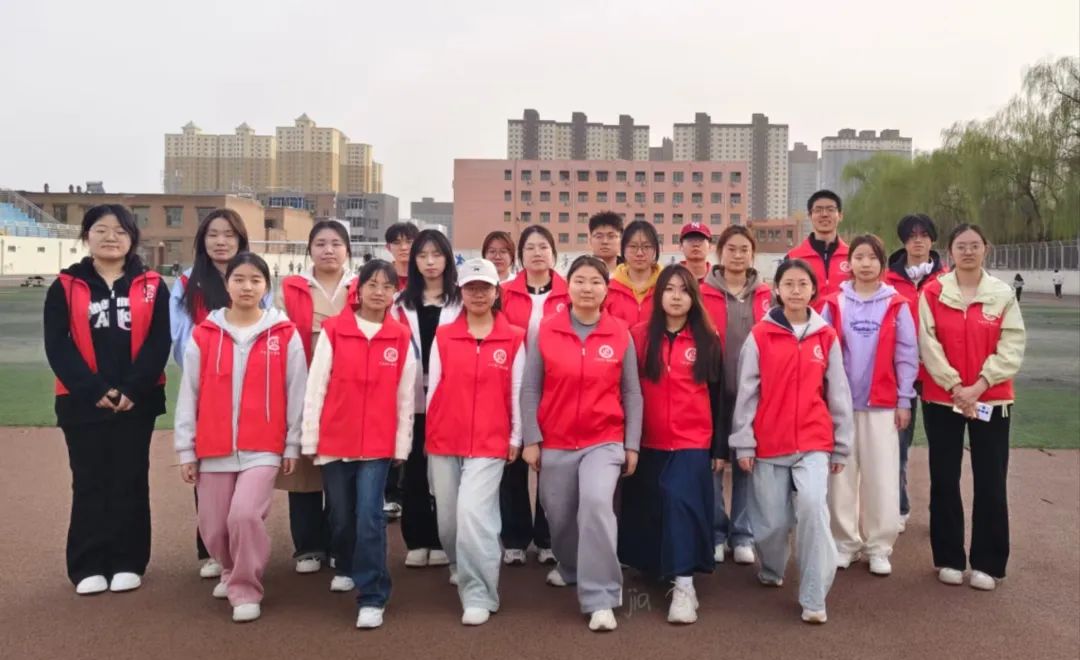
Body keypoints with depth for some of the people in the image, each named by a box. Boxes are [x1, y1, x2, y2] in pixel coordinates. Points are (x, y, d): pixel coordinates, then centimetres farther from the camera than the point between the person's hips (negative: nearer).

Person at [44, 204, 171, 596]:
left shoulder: (151, 286, 5)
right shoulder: (65, 287, 4)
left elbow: (158, 343, -3)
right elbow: (57, 346, -4)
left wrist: (132, 390, -14)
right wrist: (94, 390, -14)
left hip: (137, 401, 0)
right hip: (83, 402, 0)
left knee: (130, 481, 6)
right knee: (89, 483, 6)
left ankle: (127, 563, 16)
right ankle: (88, 566, 16)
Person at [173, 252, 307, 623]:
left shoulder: (285, 335, -3)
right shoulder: (203, 335, 1)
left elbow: (296, 393, 1)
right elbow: (189, 395, 4)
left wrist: (292, 445, 1)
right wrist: (186, 449, 4)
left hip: (264, 448, -3)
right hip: (214, 448, 3)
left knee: (245, 514, -19)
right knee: (213, 526, 10)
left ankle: (246, 590, 3)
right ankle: (232, 571, 40)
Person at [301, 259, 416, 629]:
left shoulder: (401, 338, 0)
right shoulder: (332, 331, -2)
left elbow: (405, 397, 4)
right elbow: (315, 387, -2)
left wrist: (402, 444, 4)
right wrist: (309, 439, -3)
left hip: (379, 443, -1)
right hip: (335, 440, 1)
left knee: (369, 516, -8)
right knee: (340, 514, 14)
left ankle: (372, 598, 1)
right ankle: (345, 568, 42)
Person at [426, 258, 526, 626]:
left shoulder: (514, 339, 0)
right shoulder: (442, 336, 4)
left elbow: (517, 391, 2)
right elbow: (433, 386, 7)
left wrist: (515, 437, 3)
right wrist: (428, 433, 8)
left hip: (490, 442, -3)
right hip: (444, 440, 3)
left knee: (472, 513, -16)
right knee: (448, 517, 12)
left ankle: (479, 595, -3)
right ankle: (459, 566, 43)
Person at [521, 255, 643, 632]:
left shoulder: (621, 334, -2)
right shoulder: (545, 332, -4)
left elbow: (631, 393, 2)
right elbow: (531, 390, -1)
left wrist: (632, 444, 0)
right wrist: (530, 440, -4)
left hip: (604, 440, -1)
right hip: (555, 442, 2)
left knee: (597, 502, -23)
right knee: (560, 515, 12)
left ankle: (601, 599, -12)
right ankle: (570, 567, 46)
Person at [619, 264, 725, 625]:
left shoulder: (708, 341, 3)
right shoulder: (639, 336, 1)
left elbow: (718, 396, 6)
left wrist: (720, 447, 5)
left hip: (692, 442, -1)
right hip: (648, 441, 2)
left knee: (681, 500, -15)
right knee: (646, 509, 9)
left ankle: (684, 584, -10)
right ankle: (652, 569, 31)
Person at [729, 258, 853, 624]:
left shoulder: (826, 336, 3)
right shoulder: (760, 335, -2)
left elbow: (838, 393, 7)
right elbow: (747, 391, -1)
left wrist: (841, 445, 8)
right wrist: (743, 442, -3)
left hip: (814, 441, 1)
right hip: (769, 441, 0)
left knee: (813, 505, -19)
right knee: (772, 519, 6)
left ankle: (814, 598, -9)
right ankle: (771, 571, 38)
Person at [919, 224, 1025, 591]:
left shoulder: (1003, 294, 2)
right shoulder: (933, 293, -1)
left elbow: (1012, 347, -5)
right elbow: (928, 344, -7)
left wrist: (978, 386, -15)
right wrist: (955, 386, -15)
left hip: (991, 400, 0)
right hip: (941, 399, 0)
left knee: (991, 482, 2)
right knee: (944, 480, 6)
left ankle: (987, 563, 14)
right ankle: (949, 559, 18)